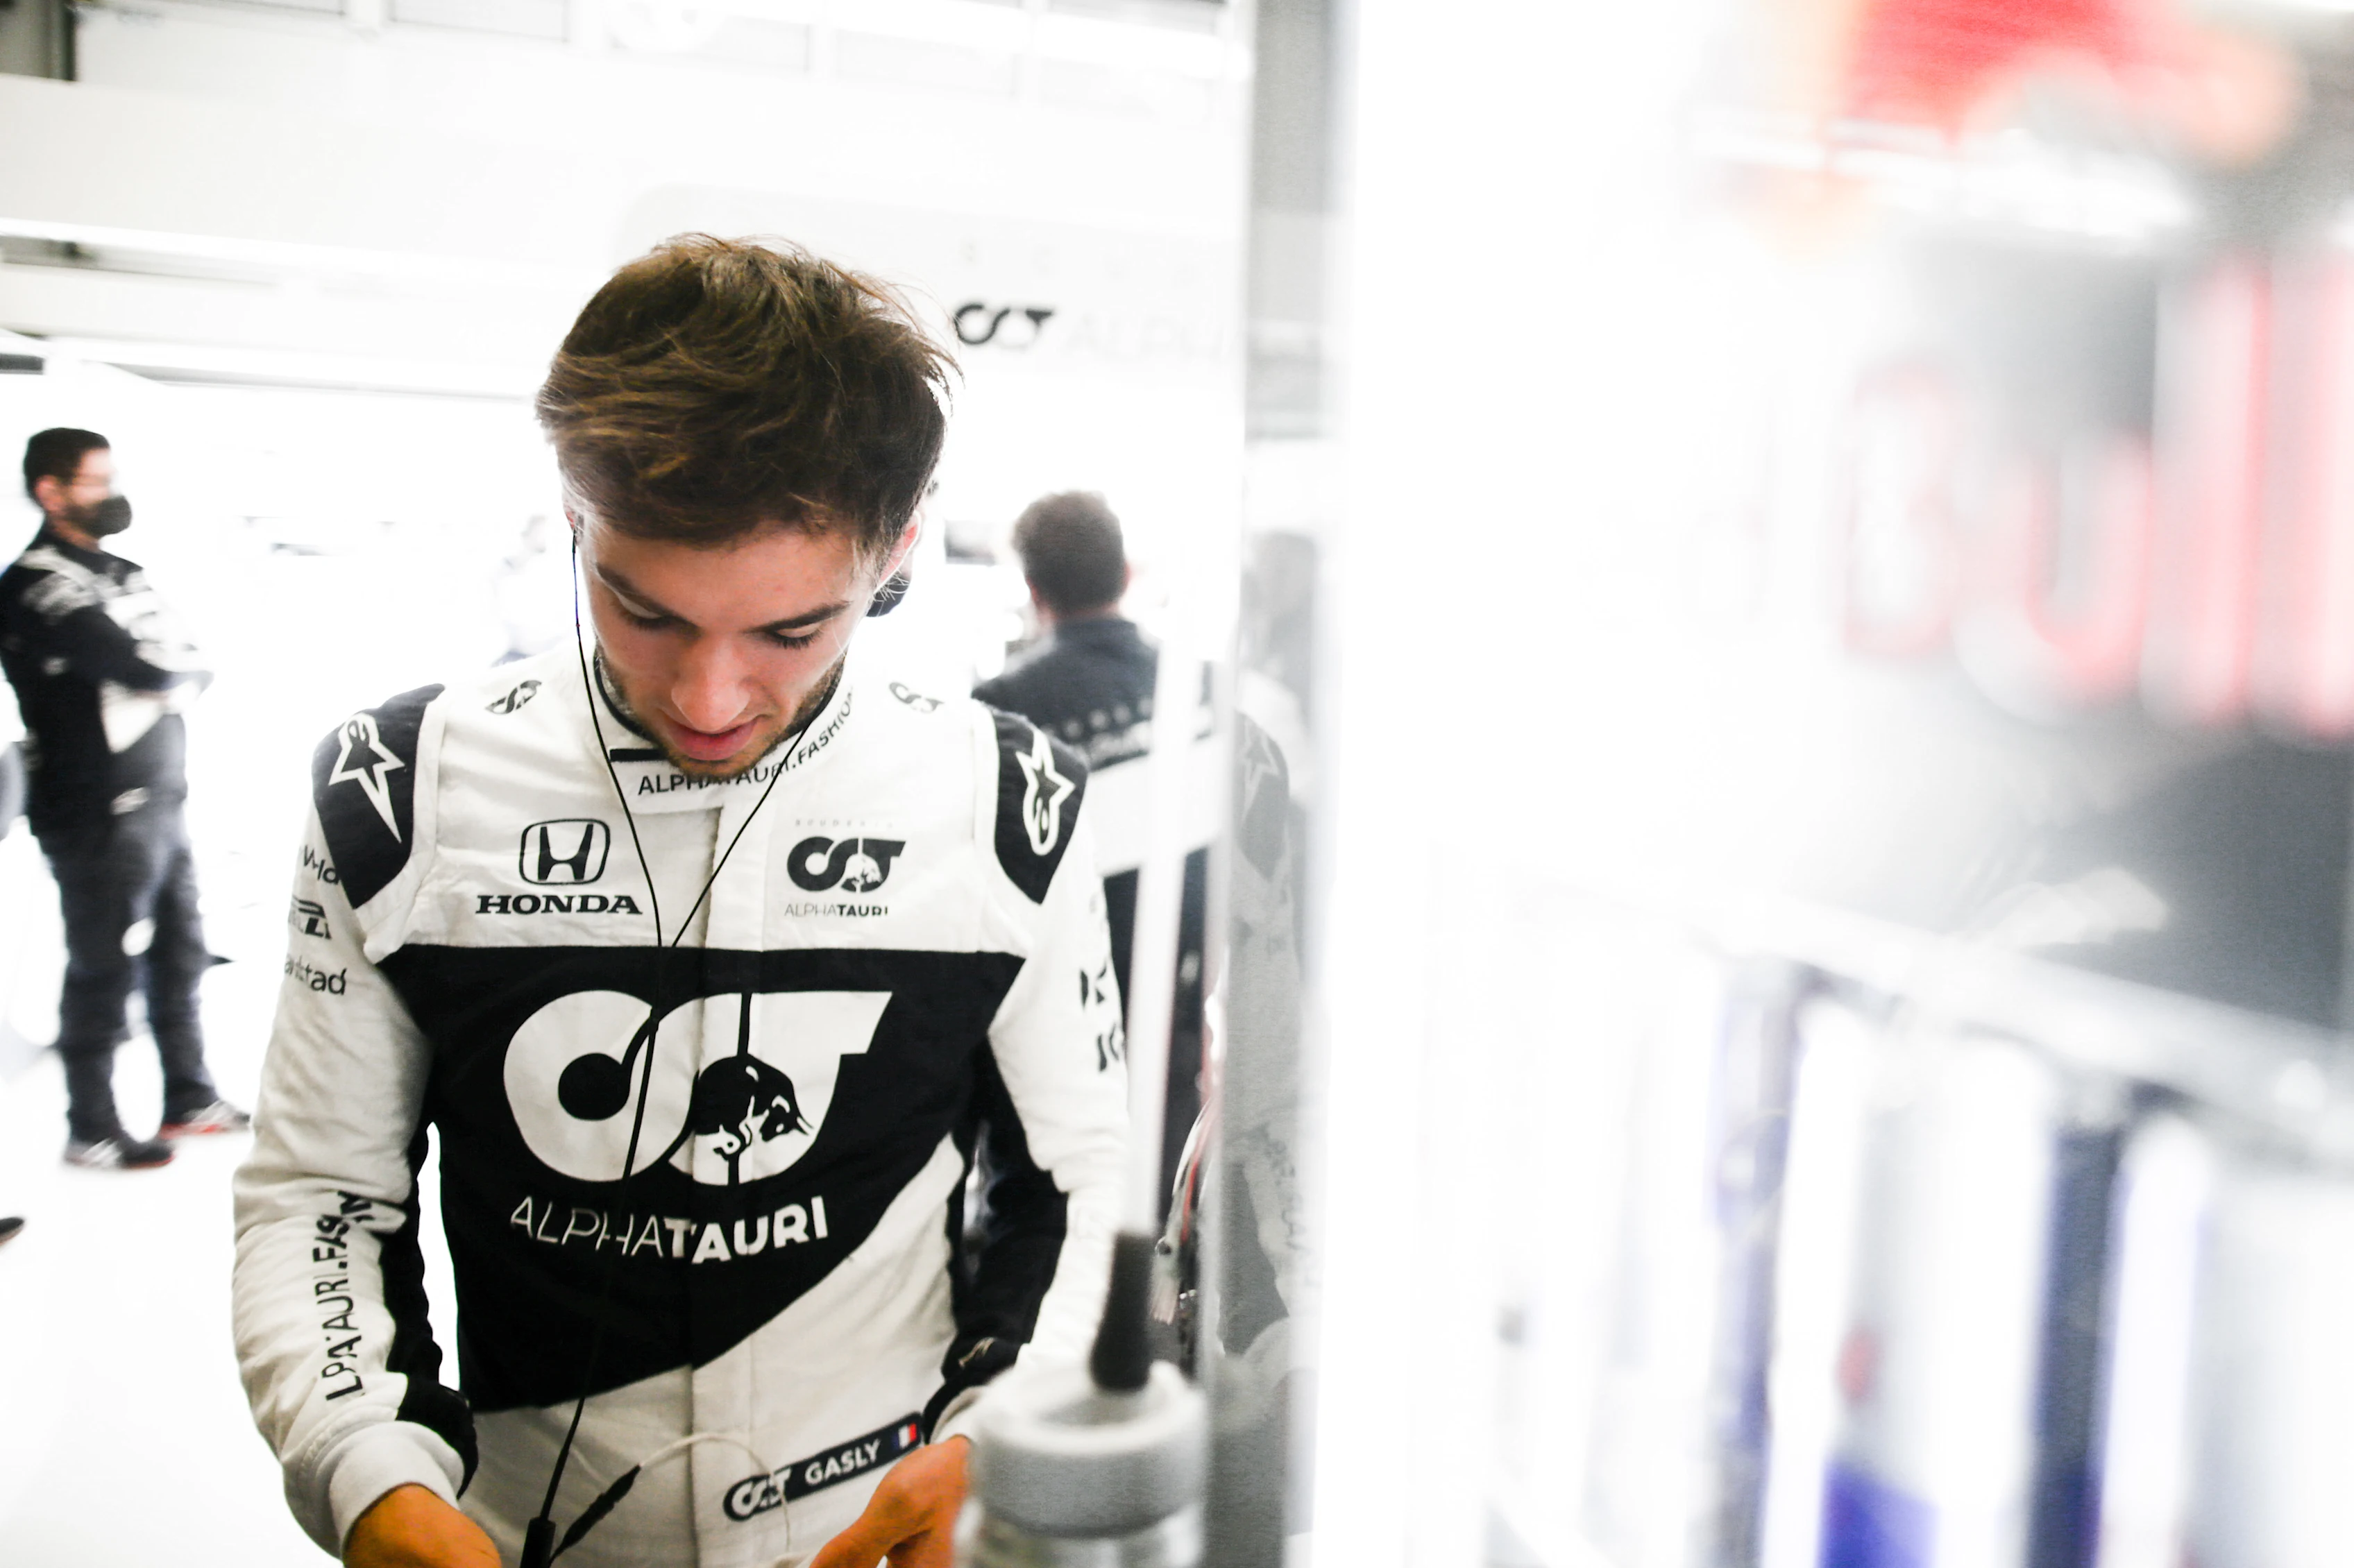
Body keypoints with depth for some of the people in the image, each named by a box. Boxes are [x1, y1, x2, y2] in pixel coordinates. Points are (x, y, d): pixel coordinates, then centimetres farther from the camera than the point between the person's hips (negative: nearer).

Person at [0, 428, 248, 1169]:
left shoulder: (119, 573, 16)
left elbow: (188, 669, 11)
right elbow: (145, 670, -22)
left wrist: (162, 675, -9)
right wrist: (178, 672, -2)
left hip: (161, 801, 9)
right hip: (99, 815, -9)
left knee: (180, 956, 16)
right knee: (103, 970, 0)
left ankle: (189, 1099, 29)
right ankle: (91, 1130, 13)